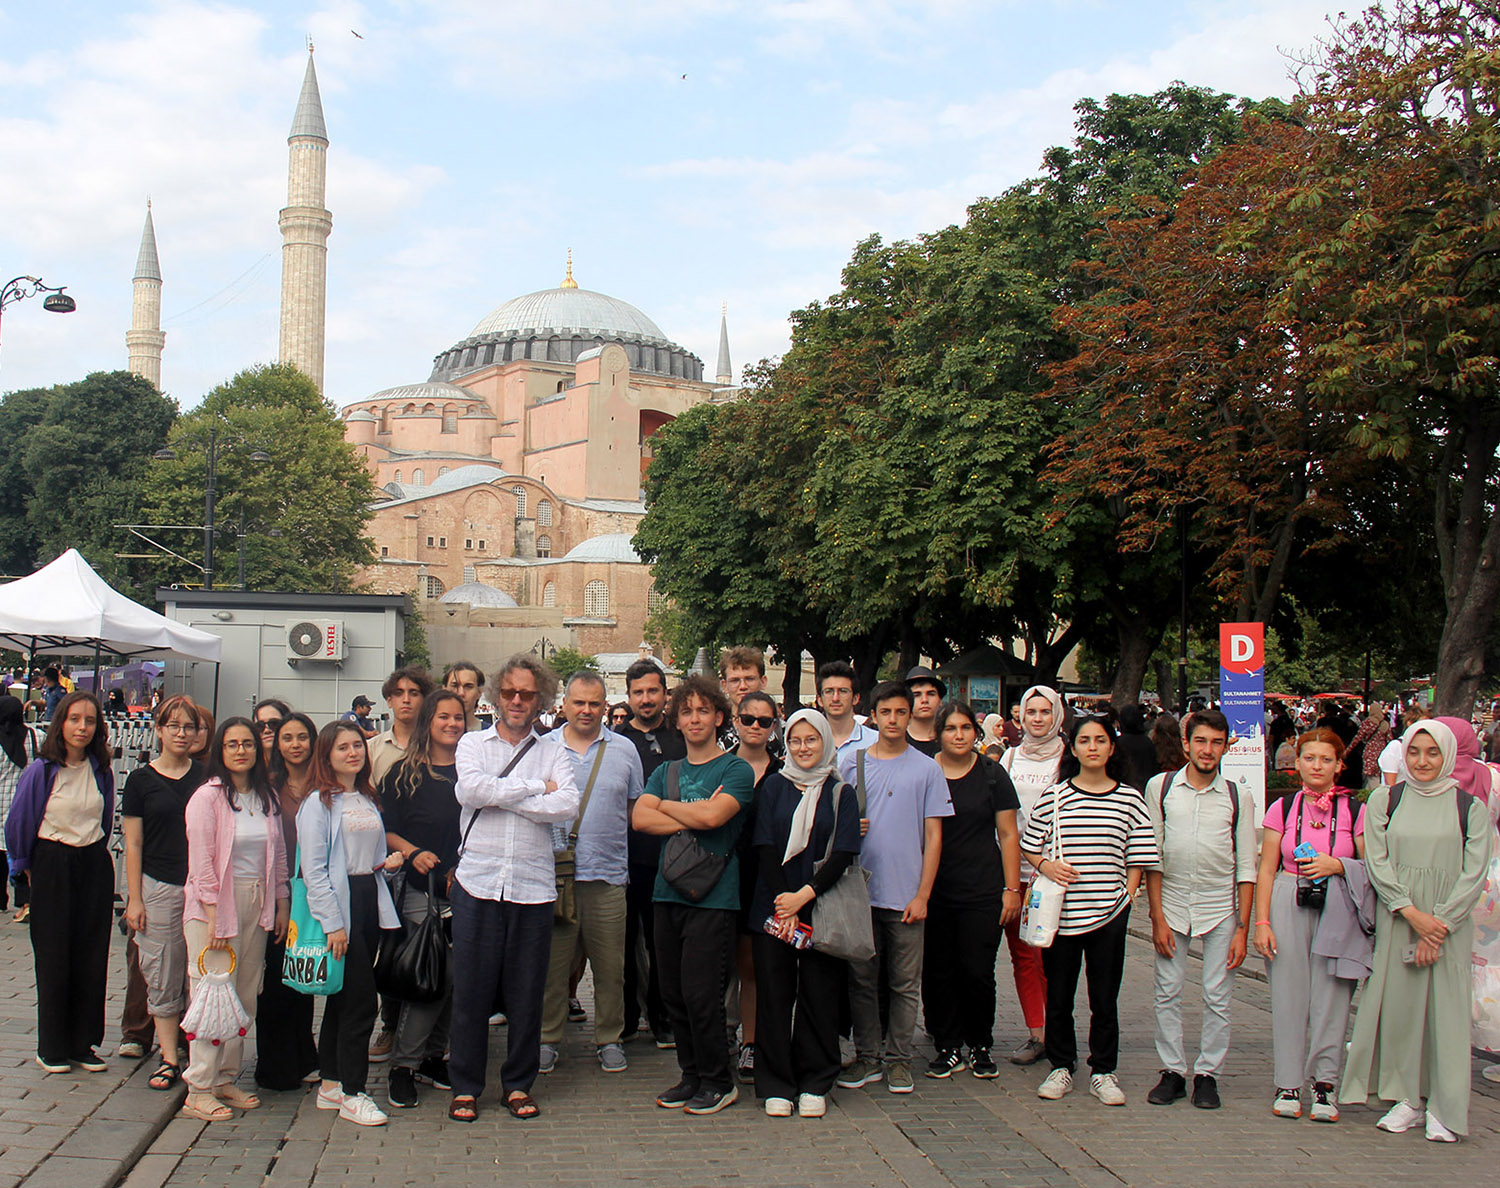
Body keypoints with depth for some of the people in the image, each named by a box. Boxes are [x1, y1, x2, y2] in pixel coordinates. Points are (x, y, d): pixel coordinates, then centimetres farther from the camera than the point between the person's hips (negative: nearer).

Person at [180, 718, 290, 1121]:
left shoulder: (266, 798, 10)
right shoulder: (208, 797, -8)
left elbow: (278, 854, 16)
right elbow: (201, 861, -12)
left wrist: (282, 903, 11)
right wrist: (214, 917, -15)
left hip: (257, 906, 6)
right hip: (215, 906, -6)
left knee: (244, 997, 8)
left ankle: (226, 1079, 18)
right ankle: (199, 1091, 0)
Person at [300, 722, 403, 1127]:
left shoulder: (369, 800, 17)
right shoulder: (319, 803, -6)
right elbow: (314, 869, -12)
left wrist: (389, 861, 1)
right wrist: (333, 923, -17)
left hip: (369, 898, 7)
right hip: (338, 902, -7)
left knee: (344, 998, 12)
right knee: (360, 999, -9)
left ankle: (331, 1084, 20)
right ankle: (352, 1094, -1)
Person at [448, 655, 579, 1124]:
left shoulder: (553, 750, 9)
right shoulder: (473, 743, 10)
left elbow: (568, 805, -8)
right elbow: (470, 789, -12)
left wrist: (501, 796, -9)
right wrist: (535, 788, -7)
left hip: (533, 886, 1)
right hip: (478, 882, -1)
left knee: (526, 991, 6)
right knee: (471, 988, 2)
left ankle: (519, 1084, 20)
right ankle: (465, 1086, 15)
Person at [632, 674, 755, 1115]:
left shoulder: (736, 769, 0)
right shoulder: (666, 772, 16)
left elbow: (714, 816, -17)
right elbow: (640, 818, 0)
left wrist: (667, 806, -1)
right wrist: (695, 818, -9)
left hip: (713, 896, -5)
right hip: (668, 893, 5)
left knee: (700, 994, -6)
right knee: (674, 994, 8)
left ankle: (719, 1082, 9)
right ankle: (691, 1075, 22)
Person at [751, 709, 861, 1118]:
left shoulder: (841, 792, 5)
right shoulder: (774, 786, 7)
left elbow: (844, 853, -3)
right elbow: (764, 846, 0)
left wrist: (804, 895, -14)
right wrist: (781, 900, -11)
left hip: (821, 907, 0)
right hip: (773, 907, 1)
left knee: (818, 994, 2)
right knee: (774, 994, 2)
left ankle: (814, 1085, 12)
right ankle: (776, 1084, 11)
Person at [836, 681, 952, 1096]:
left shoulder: (927, 769, 3)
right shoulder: (852, 763, 8)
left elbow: (933, 837, 2)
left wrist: (922, 895, -5)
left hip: (906, 897, -1)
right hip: (860, 890, 2)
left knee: (904, 984, 5)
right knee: (862, 979, 7)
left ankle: (898, 1059, 16)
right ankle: (867, 1057, 17)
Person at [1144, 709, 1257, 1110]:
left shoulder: (1238, 797, 0)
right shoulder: (1160, 788, 0)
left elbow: (1246, 867, 2)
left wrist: (1242, 928, -4)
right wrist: (1157, 917, -5)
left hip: (1221, 907, 0)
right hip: (1172, 902, 0)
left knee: (1217, 997, 2)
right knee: (1168, 992, 2)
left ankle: (1207, 1074, 14)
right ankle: (1172, 1071, 13)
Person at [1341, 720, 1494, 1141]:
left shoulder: (1470, 808, 2)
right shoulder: (1384, 801, 4)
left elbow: (1474, 873, -3)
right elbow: (1377, 862, -2)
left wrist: (1439, 923, -12)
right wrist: (1413, 913, -13)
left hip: (1448, 923, -1)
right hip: (1396, 921, 1)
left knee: (1446, 1010, -1)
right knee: (1398, 1007, 3)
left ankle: (1443, 1107, 8)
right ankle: (1407, 1099, 13)